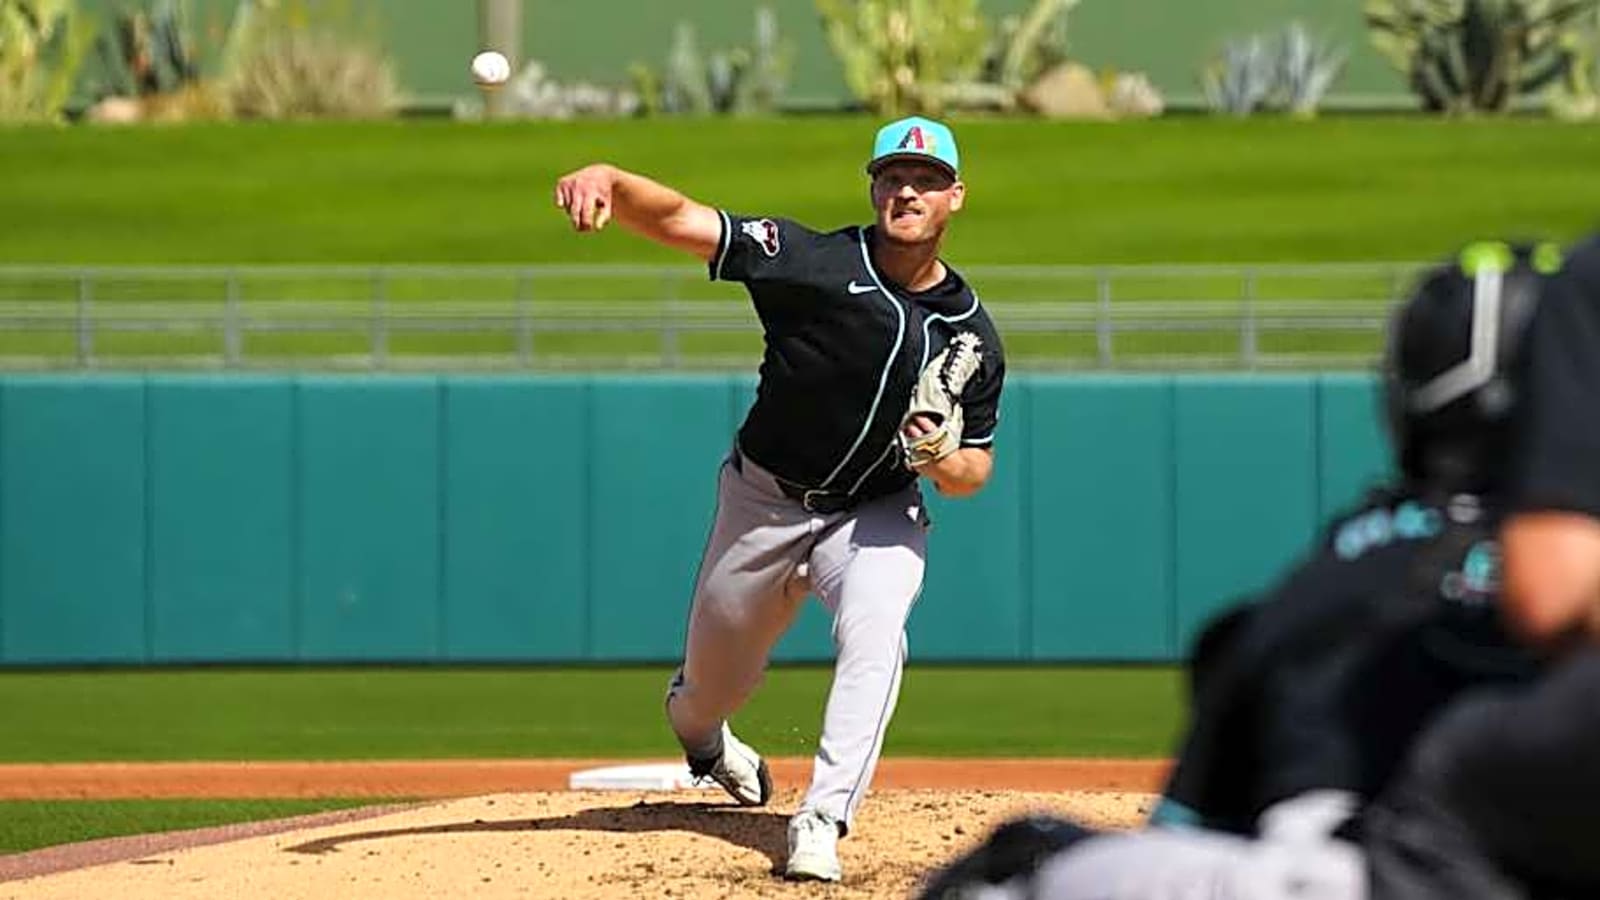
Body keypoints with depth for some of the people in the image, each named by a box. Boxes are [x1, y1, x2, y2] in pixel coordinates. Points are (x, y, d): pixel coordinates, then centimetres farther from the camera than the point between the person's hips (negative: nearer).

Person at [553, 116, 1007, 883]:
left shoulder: (973, 336, -8)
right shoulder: (816, 263, -18)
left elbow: (976, 468, 3)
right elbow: (681, 220, -29)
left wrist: (943, 462, -23)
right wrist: (607, 180, -50)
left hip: (879, 515, 1)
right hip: (764, 502, -1)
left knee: (875, 632, -30)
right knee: (714, 682, 14)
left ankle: (821, 823, -30)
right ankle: (696, 730, 53)